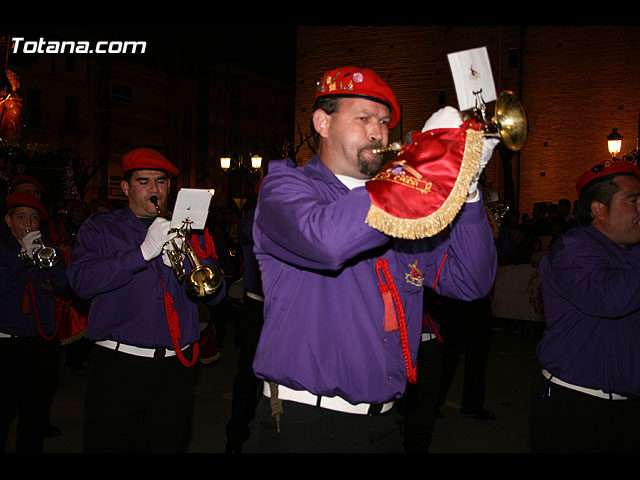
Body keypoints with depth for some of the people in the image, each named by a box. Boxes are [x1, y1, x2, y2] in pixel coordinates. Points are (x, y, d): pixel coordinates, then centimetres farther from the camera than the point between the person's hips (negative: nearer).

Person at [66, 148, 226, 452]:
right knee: (109, 444, 2)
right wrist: (143, 252, -20)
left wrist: (185, 262, -14)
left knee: (167, 444, 8)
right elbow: (82, 282, -12)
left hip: (175, 369, 2)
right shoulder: (100, 228, 6)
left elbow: (215, 294, 5)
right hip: (117, 368, -2)